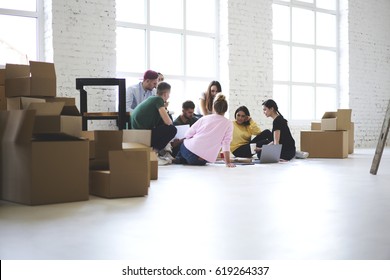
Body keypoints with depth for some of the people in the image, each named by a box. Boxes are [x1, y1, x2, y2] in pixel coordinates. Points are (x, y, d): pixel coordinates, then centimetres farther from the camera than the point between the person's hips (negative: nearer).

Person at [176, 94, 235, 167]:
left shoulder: (205, 118, 10)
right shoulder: (228, 124, 4)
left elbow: (187, 134, 11)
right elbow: (226, 144, -3)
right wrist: (228, 162, -1)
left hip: (190, 150, 0)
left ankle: (181, 158, 12)